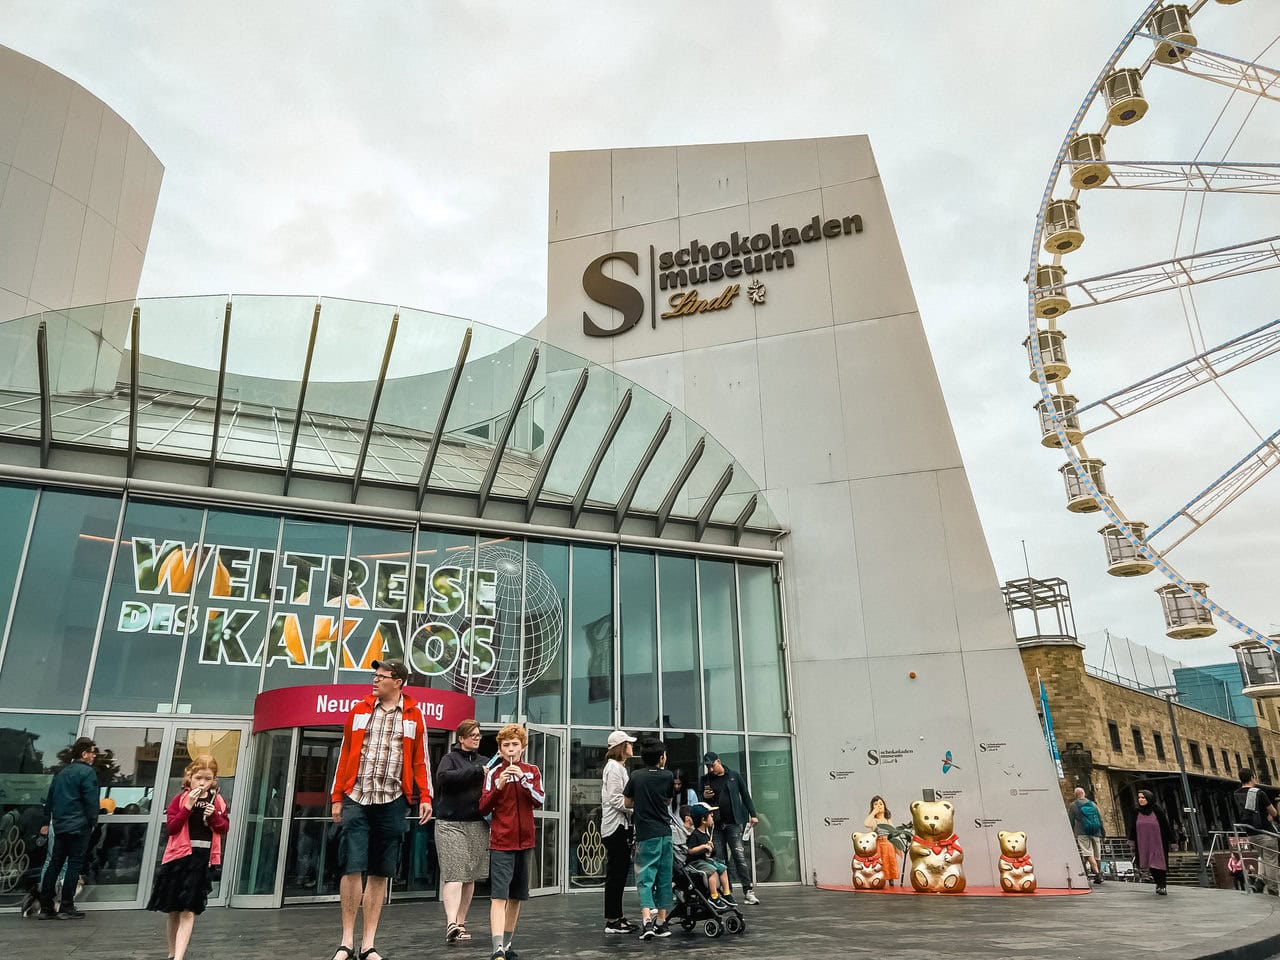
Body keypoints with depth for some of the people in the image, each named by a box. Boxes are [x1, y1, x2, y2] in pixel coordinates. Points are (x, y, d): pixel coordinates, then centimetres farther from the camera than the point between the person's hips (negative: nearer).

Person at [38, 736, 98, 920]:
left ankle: (45, 908, 12)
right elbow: (91, 800, -14)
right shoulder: (87, 772, -10)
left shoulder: (62, 772, 15)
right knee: (75, 864, -2)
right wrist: (93, 822, -4)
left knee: (54, 864, 10)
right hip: (79, 826, -8)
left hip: (59, 826, 8)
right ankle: (66, 908, -1)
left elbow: (49, 800, 19)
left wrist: (53, 819, 24)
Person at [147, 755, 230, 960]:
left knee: (189, 912, -5)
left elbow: (224, 829, 5)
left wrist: (214, 815, -13)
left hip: (203, 859, 0)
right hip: (180, 857, 0)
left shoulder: (217, 801, 5)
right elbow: (170, 828, -11)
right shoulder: (180, 799, -3)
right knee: (174, 910, 13)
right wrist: (188, 806, -22)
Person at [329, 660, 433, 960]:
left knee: (379, 874, 6)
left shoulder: (414, 715, 4)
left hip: (392, 803, 0)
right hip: (357, 800, 0)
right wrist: (337, 797, 6)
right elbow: (345, 754, 9)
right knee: (352, 868, -4)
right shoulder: (359, 710, 7)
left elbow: (420, 759, 5)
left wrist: (425, 797, -2)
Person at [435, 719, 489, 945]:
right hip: (450, 823, -5)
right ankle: (451, 923, -17)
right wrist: (477, 771, -20)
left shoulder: (482, 761, 16)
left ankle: (461, 922, 17)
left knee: (470, 876, 7)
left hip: (477, 824, 5)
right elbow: (443, 776, -20)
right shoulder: (450, 758, 2)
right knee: (453, 874, -12)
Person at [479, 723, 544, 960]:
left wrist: (523, 779, -18)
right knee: (499, 896, -13)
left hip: (524, 841, 4)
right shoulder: (494, 772, -1)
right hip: (501, 842, -4)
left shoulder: (532, 771, 6)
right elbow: (483, 808, -5)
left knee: (516, 896, 13)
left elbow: (540, 800, -6)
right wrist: (498, 786, -20)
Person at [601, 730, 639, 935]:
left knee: (620, 872, 13)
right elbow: (615, 800, -21)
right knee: (615, 873, -4)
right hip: (616, 826, -10)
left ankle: (616, 917, 20)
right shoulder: (614, 767, -14)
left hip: (621, 825, 10)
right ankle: (612, 921, 1)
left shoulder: (619, 767, 18)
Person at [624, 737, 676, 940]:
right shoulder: (668, 776, -1)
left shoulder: (636, 777, -1)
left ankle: (647, 917, -20)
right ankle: (661, 922, 15)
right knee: (664, 877, 11)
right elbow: (668, 801, 10)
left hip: (645, 835, -1)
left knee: (645, 877, -1)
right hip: (665, 833, 1)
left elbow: (627, 803, 7)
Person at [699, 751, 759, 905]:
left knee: (739, 856, -7)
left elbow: (745, 795, 9)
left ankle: (747, 891, -5)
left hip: (733, 822, -2)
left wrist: (753, 814, 2)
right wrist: (705, 797, -7)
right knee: (719, 859, 3)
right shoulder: (706, 780, 9)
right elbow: (701, 802, 15)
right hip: (716, 824, 2)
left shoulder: (734, 775, 6)